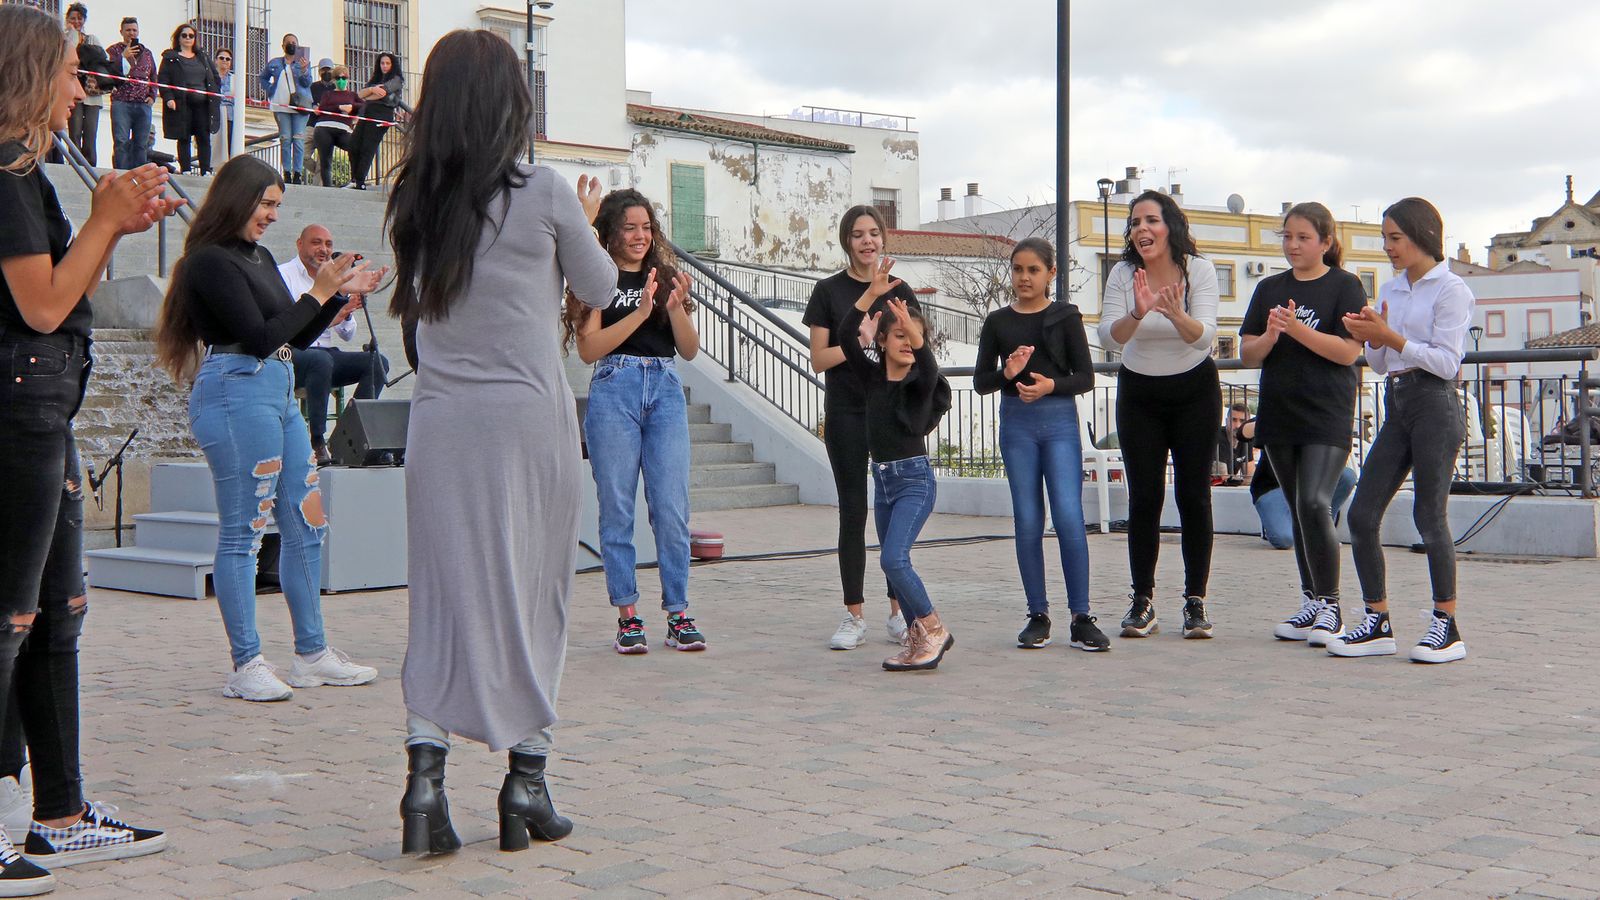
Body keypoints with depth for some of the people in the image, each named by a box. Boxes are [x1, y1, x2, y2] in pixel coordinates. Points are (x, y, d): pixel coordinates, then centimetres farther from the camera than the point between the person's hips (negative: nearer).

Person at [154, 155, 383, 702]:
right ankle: (246, 666, 2)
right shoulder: (210, 261, -9)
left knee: (306, 525, 9)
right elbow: (261, 336, -16)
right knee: (242, 533, -4)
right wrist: (319, 292, -9)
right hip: (237, 394, -9)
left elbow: (296, 338, 20)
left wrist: (343, 292, 12)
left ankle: (312, 655, 17)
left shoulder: (259, 256, 18)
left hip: (279, 394, 9)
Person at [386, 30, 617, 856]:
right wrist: (586, 223, 25)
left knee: (444, 595, 8)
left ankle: (424, 773, -3)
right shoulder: (545, 193, -7)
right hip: (528, 417, -3)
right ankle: (526, 784, 14)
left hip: (440, 421, 3)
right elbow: (599, 290, 7)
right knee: (531, 598, 7)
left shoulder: (415, 200, 4)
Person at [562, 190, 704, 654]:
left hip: (666, 390, 3)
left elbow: (690, 350, 10)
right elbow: (589, 348, -8)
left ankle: (678, 614, 4)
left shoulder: (664, 276, 15)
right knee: (617, 508, 1)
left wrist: (677, 307, -8)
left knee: (672, 508, -1)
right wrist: (640, 311, -14)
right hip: (614, 391, -3)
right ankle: (627, 616, 8)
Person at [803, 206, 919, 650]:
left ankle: (898, 612, 10)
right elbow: (819, 359, -2)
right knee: (853, 512, 1)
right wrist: (861, 341, -15)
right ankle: (854, 615, 7)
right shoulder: (829, 291, 2)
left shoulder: (899, 291, 8)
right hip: (846, 413, -2)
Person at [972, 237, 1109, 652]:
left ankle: (1081, 618, -4)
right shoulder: (998, 321, 7)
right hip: (1016, 422, 2)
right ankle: (1038, 616, 12)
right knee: (1028, 522, 4)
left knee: (1069, 518, -10)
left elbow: (1086, 377, 0)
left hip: (1060, 421, -2)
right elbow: (980, 382, 7)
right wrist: (1007, 373, -13)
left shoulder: (1065, 316, 2)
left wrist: (1051, 385, -17)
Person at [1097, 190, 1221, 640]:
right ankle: (1142, 602, 3)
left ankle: (1195, 600, 5)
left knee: (1194, 496, -2)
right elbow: (1108, 337, -20)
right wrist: (1137, 314, -40)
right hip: (1139, 395, 1)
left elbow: (1204, 336, -22)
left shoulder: (1199, 269, -13)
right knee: (1144, 498, -3)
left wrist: (1176, 314, -43)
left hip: (1195, 391, -1)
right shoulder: (1123, 274, -10)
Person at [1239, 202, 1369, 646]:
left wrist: (1297, 329, -19)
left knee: (1314, 506, -15)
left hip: (1327, 417, -5)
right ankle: (1311, 601, 18)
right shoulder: (1269, 288, 12)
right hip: (1279, 415, 5)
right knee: (1297, 511, 10)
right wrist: (1270, 337, -12)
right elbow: (1248, 354, 9)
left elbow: (1348, 351, -10)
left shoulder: (1344, 286, -1)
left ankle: (1330, 605, -4)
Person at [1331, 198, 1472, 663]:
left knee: (1429, 515, -7)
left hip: (1435, 403, -7)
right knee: (1362, 514, 0)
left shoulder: (1450, 289, -3)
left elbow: (1447, 361, -12)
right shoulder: (1390, 289, 18)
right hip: (1396, 403, 7)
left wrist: (1391, 337, -16)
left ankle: (1446, 625, 5)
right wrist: (1372, 338, -2)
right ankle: (1377, 622, 7)